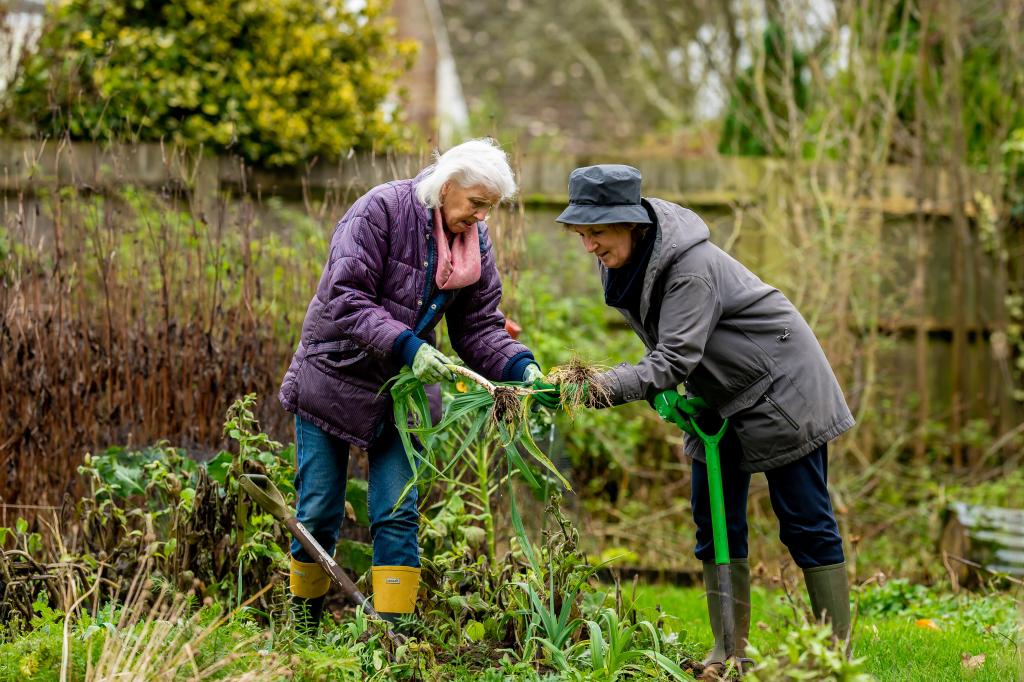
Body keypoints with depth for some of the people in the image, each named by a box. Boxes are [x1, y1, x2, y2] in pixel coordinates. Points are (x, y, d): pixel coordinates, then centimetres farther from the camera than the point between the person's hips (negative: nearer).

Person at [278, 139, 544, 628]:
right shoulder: (381, 211, -19)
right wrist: (405, 345, -35)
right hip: (334, 379, -4)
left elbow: (479, 327, 1)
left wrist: (520, 368, -18)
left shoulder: (474, 242, 0)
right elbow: (345, 298, -25)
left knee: (398, 514, -4)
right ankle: (303, 621, 20)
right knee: (319, 512, 2)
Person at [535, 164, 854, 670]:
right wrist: (660, 388, -10)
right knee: (716, 522, 4)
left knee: (805, 523, -5)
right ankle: (730, 651, 8)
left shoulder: (691, 266, -31)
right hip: (720, 400, 8)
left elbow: (674, 360, -36)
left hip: (781, 390, -8)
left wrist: (594, 389, -47)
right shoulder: (622, 263, -5)